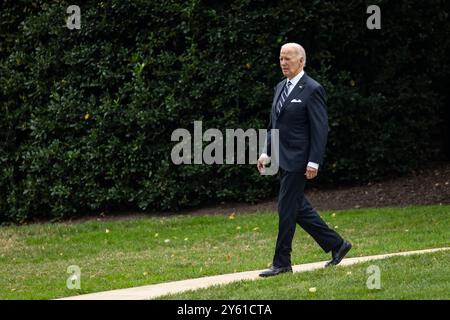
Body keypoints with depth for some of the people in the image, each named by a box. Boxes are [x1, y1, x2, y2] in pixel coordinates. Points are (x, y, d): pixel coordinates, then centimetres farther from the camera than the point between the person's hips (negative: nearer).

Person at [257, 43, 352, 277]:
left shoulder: (312, 90, -11)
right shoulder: (281, 87, 14)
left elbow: (320, 129, -14)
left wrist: (314, 162, -19)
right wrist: (266, 152, 13)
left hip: (298, 160, -9)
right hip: (282, 160, 9)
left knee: (287, 210, -6)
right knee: (299, 208, 12)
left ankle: (282, 263, 1)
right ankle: (337, 245, 24)